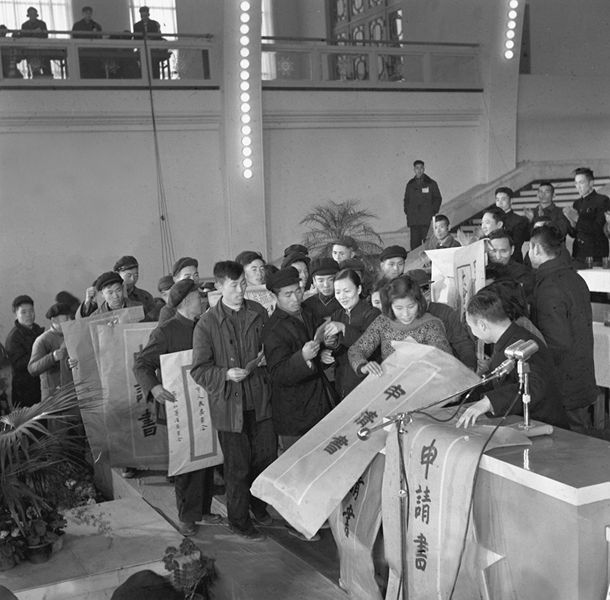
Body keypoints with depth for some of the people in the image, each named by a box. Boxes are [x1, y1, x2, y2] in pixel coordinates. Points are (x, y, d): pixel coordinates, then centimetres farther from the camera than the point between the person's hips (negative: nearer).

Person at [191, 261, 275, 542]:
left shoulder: (258, 312, 2)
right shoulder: (207, 324, -10)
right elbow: (199, 370, -9)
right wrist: (226, 375, -23)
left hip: (260, 399, 4)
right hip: (229, 403, -4)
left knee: (267, 455, 13)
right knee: (238, 466, 6)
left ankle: (258, 503, 40)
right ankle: (239, 520, 25)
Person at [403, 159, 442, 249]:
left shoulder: (431, 183, 6)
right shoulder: (410, 184, 15)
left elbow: (438, 198, 8)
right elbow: (406, 200, 22)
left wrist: (433, 211, -3)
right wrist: (407, 212, 8)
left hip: (427, 219, -3)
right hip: (413, 220, 3)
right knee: (414, 243, -1)